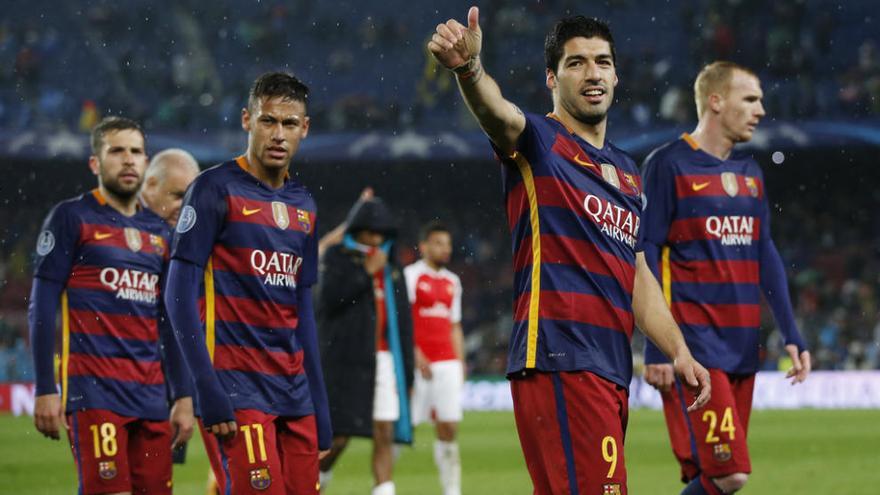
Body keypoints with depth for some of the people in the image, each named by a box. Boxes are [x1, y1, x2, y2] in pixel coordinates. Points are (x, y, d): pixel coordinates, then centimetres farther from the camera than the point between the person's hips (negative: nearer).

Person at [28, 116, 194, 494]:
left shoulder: (159, 232, 18)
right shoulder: (72, 218, 1)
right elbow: (42, 307, -3)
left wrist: (184, 396, 14)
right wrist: (45, 390, -10)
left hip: (151, 393, 6)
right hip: (93, 390, -6)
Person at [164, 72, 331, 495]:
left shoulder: (304, 206, 16)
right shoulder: (215, 189, -4)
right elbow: (181, 295, -9)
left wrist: (320, 408, 15)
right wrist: (209, 392, -16)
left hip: (294, 390, 7)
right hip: (238, 387, -7)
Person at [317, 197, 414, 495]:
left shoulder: (392, 272, 17)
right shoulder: (337, 258, 5)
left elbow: (403, 325, 18)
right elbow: (330, 298, -12)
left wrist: (407, 374, 14)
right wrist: (366, 272, -11)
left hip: (384, 360, 4)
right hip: (346, 360, -4)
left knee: (385, 435, -5)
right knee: (339, 436, -8)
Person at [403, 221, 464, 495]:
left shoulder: (452, 282, 17)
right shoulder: (410, 276, -2)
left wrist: (460, 364, 14)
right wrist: (415, 354, -18)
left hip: (447, 363, 5)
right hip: (418, 364, -5)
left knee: (448, 428, -1)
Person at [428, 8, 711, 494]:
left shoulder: (626, 171, 24)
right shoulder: (540, 143, 1)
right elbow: (498, 113, -23)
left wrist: (678, 351, 20)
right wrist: (468, 69, -44)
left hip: (612, 370, 8)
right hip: (559, 358, -8)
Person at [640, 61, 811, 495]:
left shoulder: (749, 172, 16)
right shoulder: (668, 165, -5)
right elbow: (647, 257, -8)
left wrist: (791, 334, 11)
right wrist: (656, 348, -13)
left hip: (743, 345, 7)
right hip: (695, 343, -7)